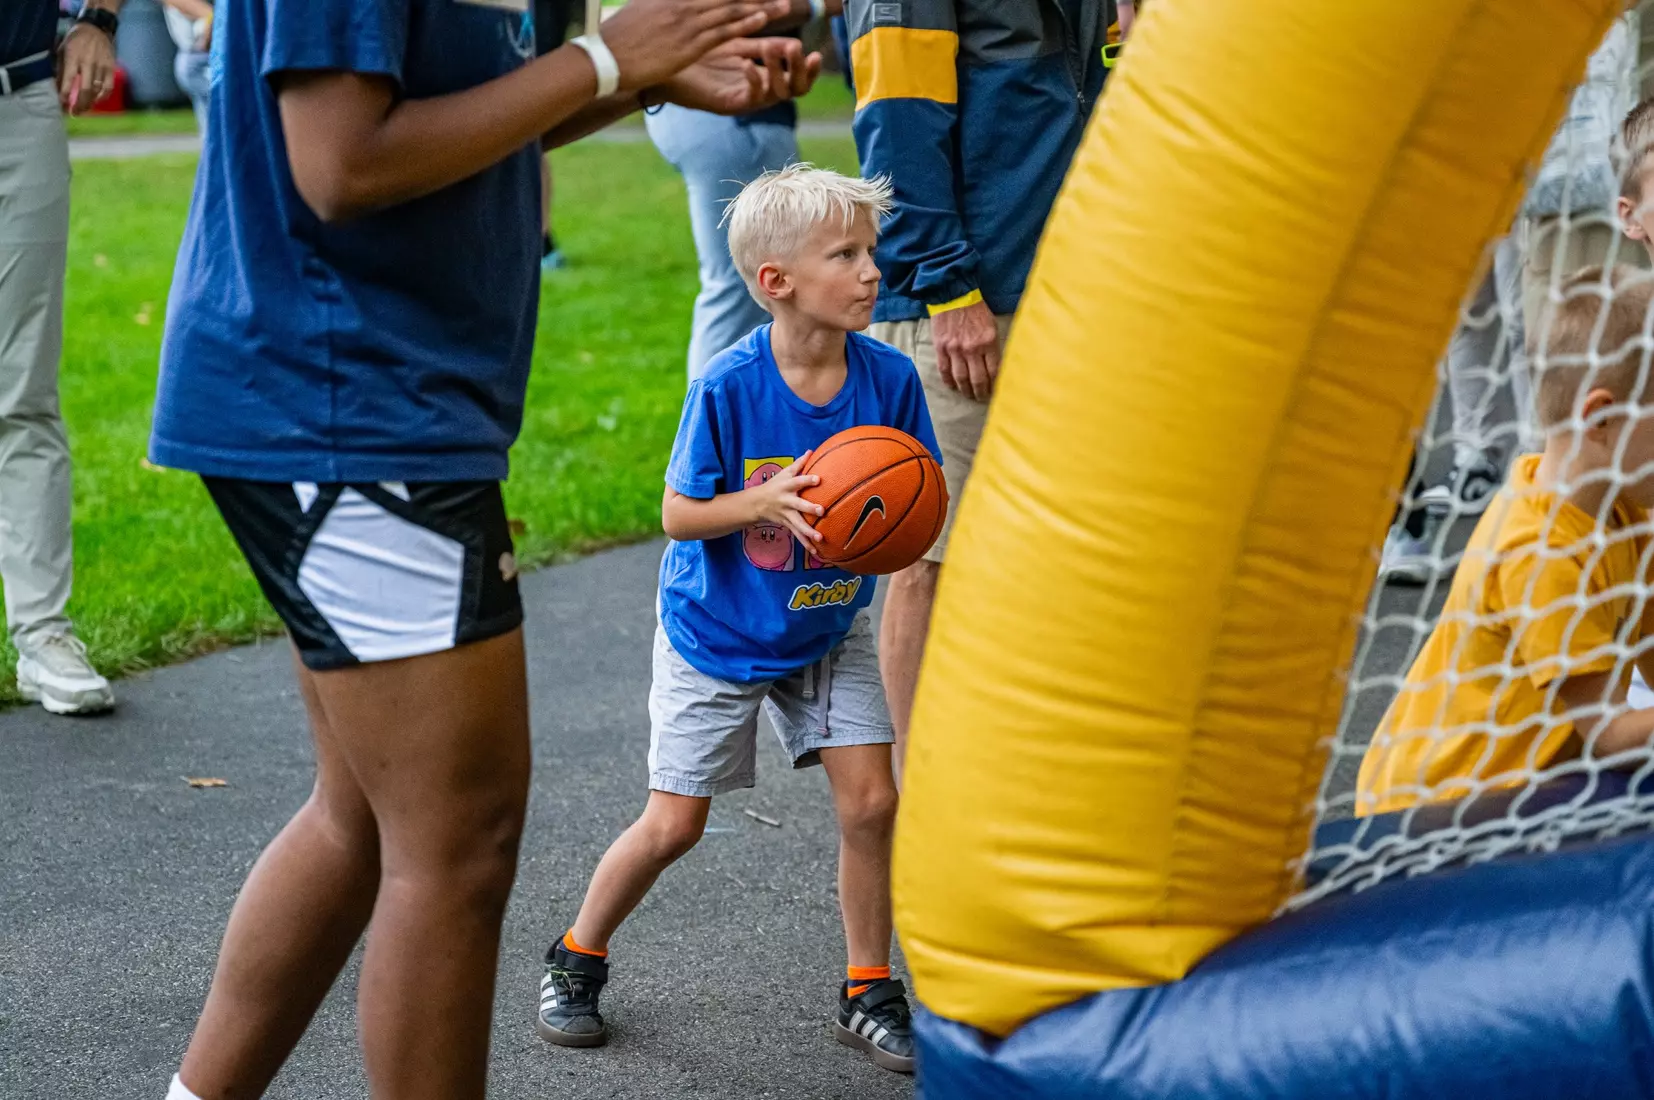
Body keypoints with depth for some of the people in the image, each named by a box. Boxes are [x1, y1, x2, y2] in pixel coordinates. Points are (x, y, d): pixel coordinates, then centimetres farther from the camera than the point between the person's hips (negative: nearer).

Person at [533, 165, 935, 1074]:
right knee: (672, 825, 2)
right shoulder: (728, 386, -23)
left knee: (869, 800, -5)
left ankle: (868, 993, 13)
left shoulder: (887, 376, -13)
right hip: (715, 632, -3)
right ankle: (577, 958, 27)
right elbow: (678, 515, -17)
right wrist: (763, 501, -33)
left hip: (826, 630, 3)